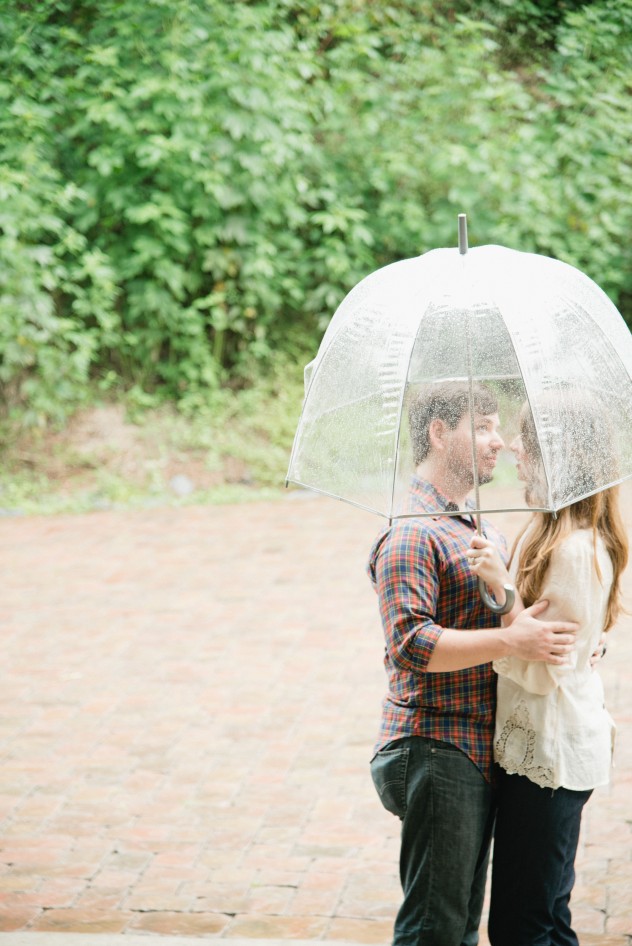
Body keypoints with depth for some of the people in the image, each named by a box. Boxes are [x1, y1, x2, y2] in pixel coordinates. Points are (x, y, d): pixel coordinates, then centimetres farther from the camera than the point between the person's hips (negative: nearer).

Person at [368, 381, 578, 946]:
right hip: (435, 751, -10)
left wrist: (567, 636, 14)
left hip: (481, 752, 10)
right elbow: (411, 643, -23)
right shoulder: (411, 531, -13)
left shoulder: (483, 530, 20)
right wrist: (509, 640, -29)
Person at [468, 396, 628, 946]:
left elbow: (544, 671, -22)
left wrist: (505, 590, -26)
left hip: (549, 754, -10)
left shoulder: (574, 551, -21)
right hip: (545, 747, 10)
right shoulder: (555, 534, 9)